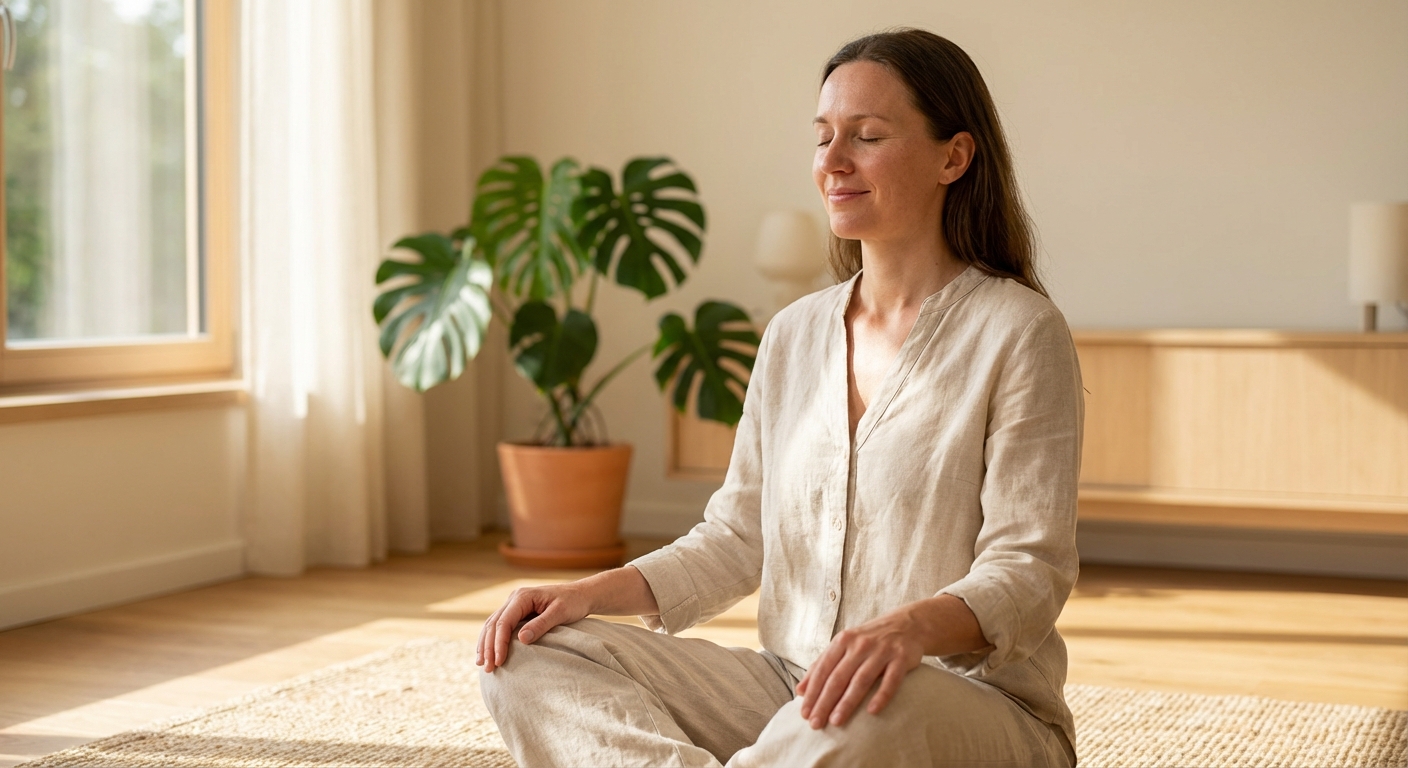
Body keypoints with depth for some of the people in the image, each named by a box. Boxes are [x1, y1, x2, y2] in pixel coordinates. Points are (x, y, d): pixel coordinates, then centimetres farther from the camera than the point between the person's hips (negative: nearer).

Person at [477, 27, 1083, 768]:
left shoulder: (1018, 332, -6)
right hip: (790, 682, 6)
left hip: (976, 700, -6)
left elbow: (1031, 569, -13)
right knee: (531, 654, -13)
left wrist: (914, 625, -34)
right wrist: (593, 591, -3)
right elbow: (737, 538, 13)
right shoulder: (794, 333, 13)